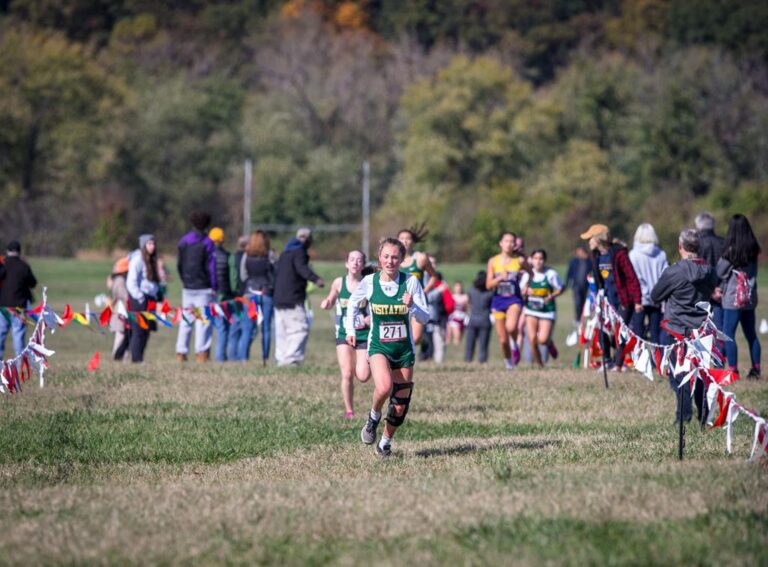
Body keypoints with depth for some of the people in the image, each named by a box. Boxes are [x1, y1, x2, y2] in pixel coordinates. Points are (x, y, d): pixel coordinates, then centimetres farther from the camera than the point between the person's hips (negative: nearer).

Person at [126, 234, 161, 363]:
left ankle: (139, 359, 11)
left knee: (146, 331, 7)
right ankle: (136, 359, -7)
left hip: (149, 300, 8)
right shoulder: (137, 259, -10)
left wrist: (156, 297, 14)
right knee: (138, 331, -8)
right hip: (139, 301, -8)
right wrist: (140, 298, -17)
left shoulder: (151, 260, 16)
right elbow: (131, 282, -14)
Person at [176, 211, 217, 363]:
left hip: (187, 287, 5)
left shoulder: (183, 241, 9)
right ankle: (201, 352, -10)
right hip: (203, 287, -5)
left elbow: (179, 264, 13)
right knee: (203, 320, -4)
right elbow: (211, 266, -8)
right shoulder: (207, 242, -7)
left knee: (185, 320, 8)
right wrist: (213, 286, -3)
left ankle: (181, 352, 5)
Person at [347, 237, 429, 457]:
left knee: (400, 405, 7)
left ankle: (385, 442, 31)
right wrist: (350, 329, 6)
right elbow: (353, 304, 14)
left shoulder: (411, 282, -8)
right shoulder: (369, 282, -6)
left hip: (404, 348, 2)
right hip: (378, 346, -2)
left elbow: (425, 318, -7)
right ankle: (373, 418, 0)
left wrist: (412, 306, -26)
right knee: (384, 388, -31)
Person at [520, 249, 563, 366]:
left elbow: (560, 288, 1)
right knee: (532, 339, -7)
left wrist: (551, 296, -15)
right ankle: (539, 364, 11)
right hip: (531, 310, 3)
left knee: (543, 340, -14)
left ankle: (550, 343, 24)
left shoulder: (550, 274, -9)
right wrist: (525, 292, -13)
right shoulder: (528, 275, 1)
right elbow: (521, 291, 10)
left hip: (547, 311, -3)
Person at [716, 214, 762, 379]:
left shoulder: (731, 250, -13)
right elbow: (753, 271, 10)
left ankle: (733, 370, -8)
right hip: (750, 297, 6)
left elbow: (720, 272, -6)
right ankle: (756, 370, 17)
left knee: (728, 335, -3)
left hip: (733, 298, -6)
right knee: (751, 334, 15)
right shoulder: (754, 250, 4)